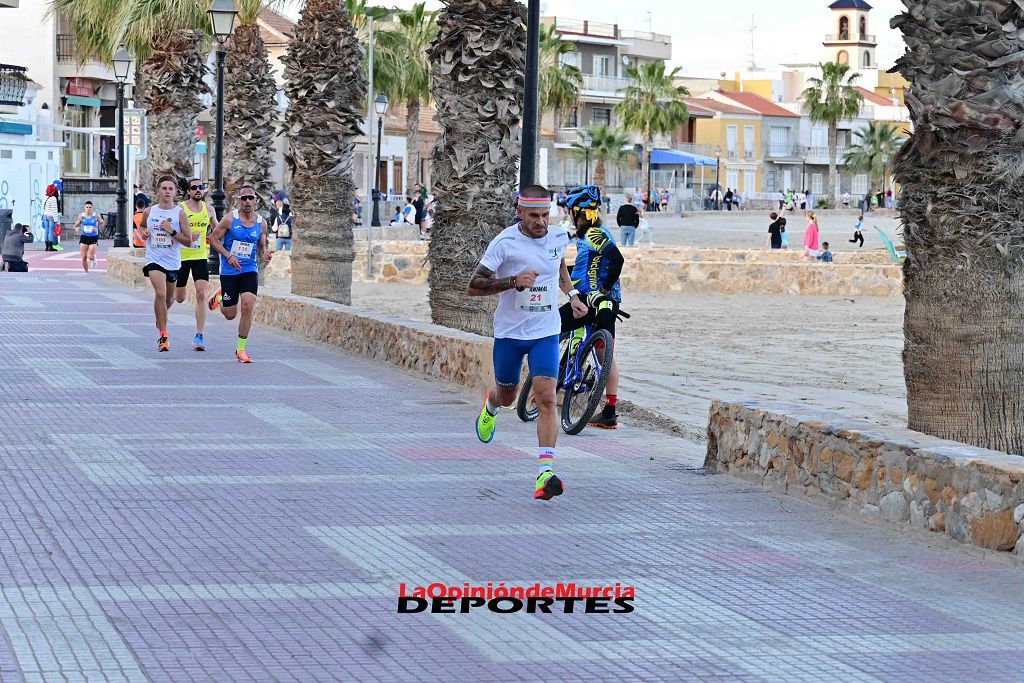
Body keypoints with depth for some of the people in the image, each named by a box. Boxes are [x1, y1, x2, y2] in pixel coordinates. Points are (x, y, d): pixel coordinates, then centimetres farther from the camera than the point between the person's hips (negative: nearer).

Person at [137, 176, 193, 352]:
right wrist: (144, 234, 0)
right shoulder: (149, 212, 1)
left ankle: (160, 319, 51)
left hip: (173, 262, 1)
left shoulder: (180, 213, -6)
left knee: (169, 298, 17)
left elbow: (188, 241, -6)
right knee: (160, 294, -21)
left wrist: (172, 231, -20)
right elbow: (142, 227, 23)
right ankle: (163, 336, -17)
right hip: (154, 260, -1)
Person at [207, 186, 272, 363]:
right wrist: (228, 256, -16)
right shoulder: (230, 219, -8)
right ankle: (220, 296, 42)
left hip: (250, 270, 2)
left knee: (248, 306, -16)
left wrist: (265, 255, -10)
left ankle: (241, 349, -2)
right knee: (230, 314, 4)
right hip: (229, 271, -2)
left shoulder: (261, 223, 2)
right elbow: (214, 239, -3)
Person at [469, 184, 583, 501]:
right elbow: (473, 286, -15)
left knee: (546, 398, -14)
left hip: (546, 332, 1)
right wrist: (514, 281, -27)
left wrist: (572, 295, 10)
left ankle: (546, 473, -19)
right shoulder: (504, 243, -15)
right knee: (507, 396, 16)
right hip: (509, 332, -1)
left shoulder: (559, 237, -2)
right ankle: (491, 405, 56)